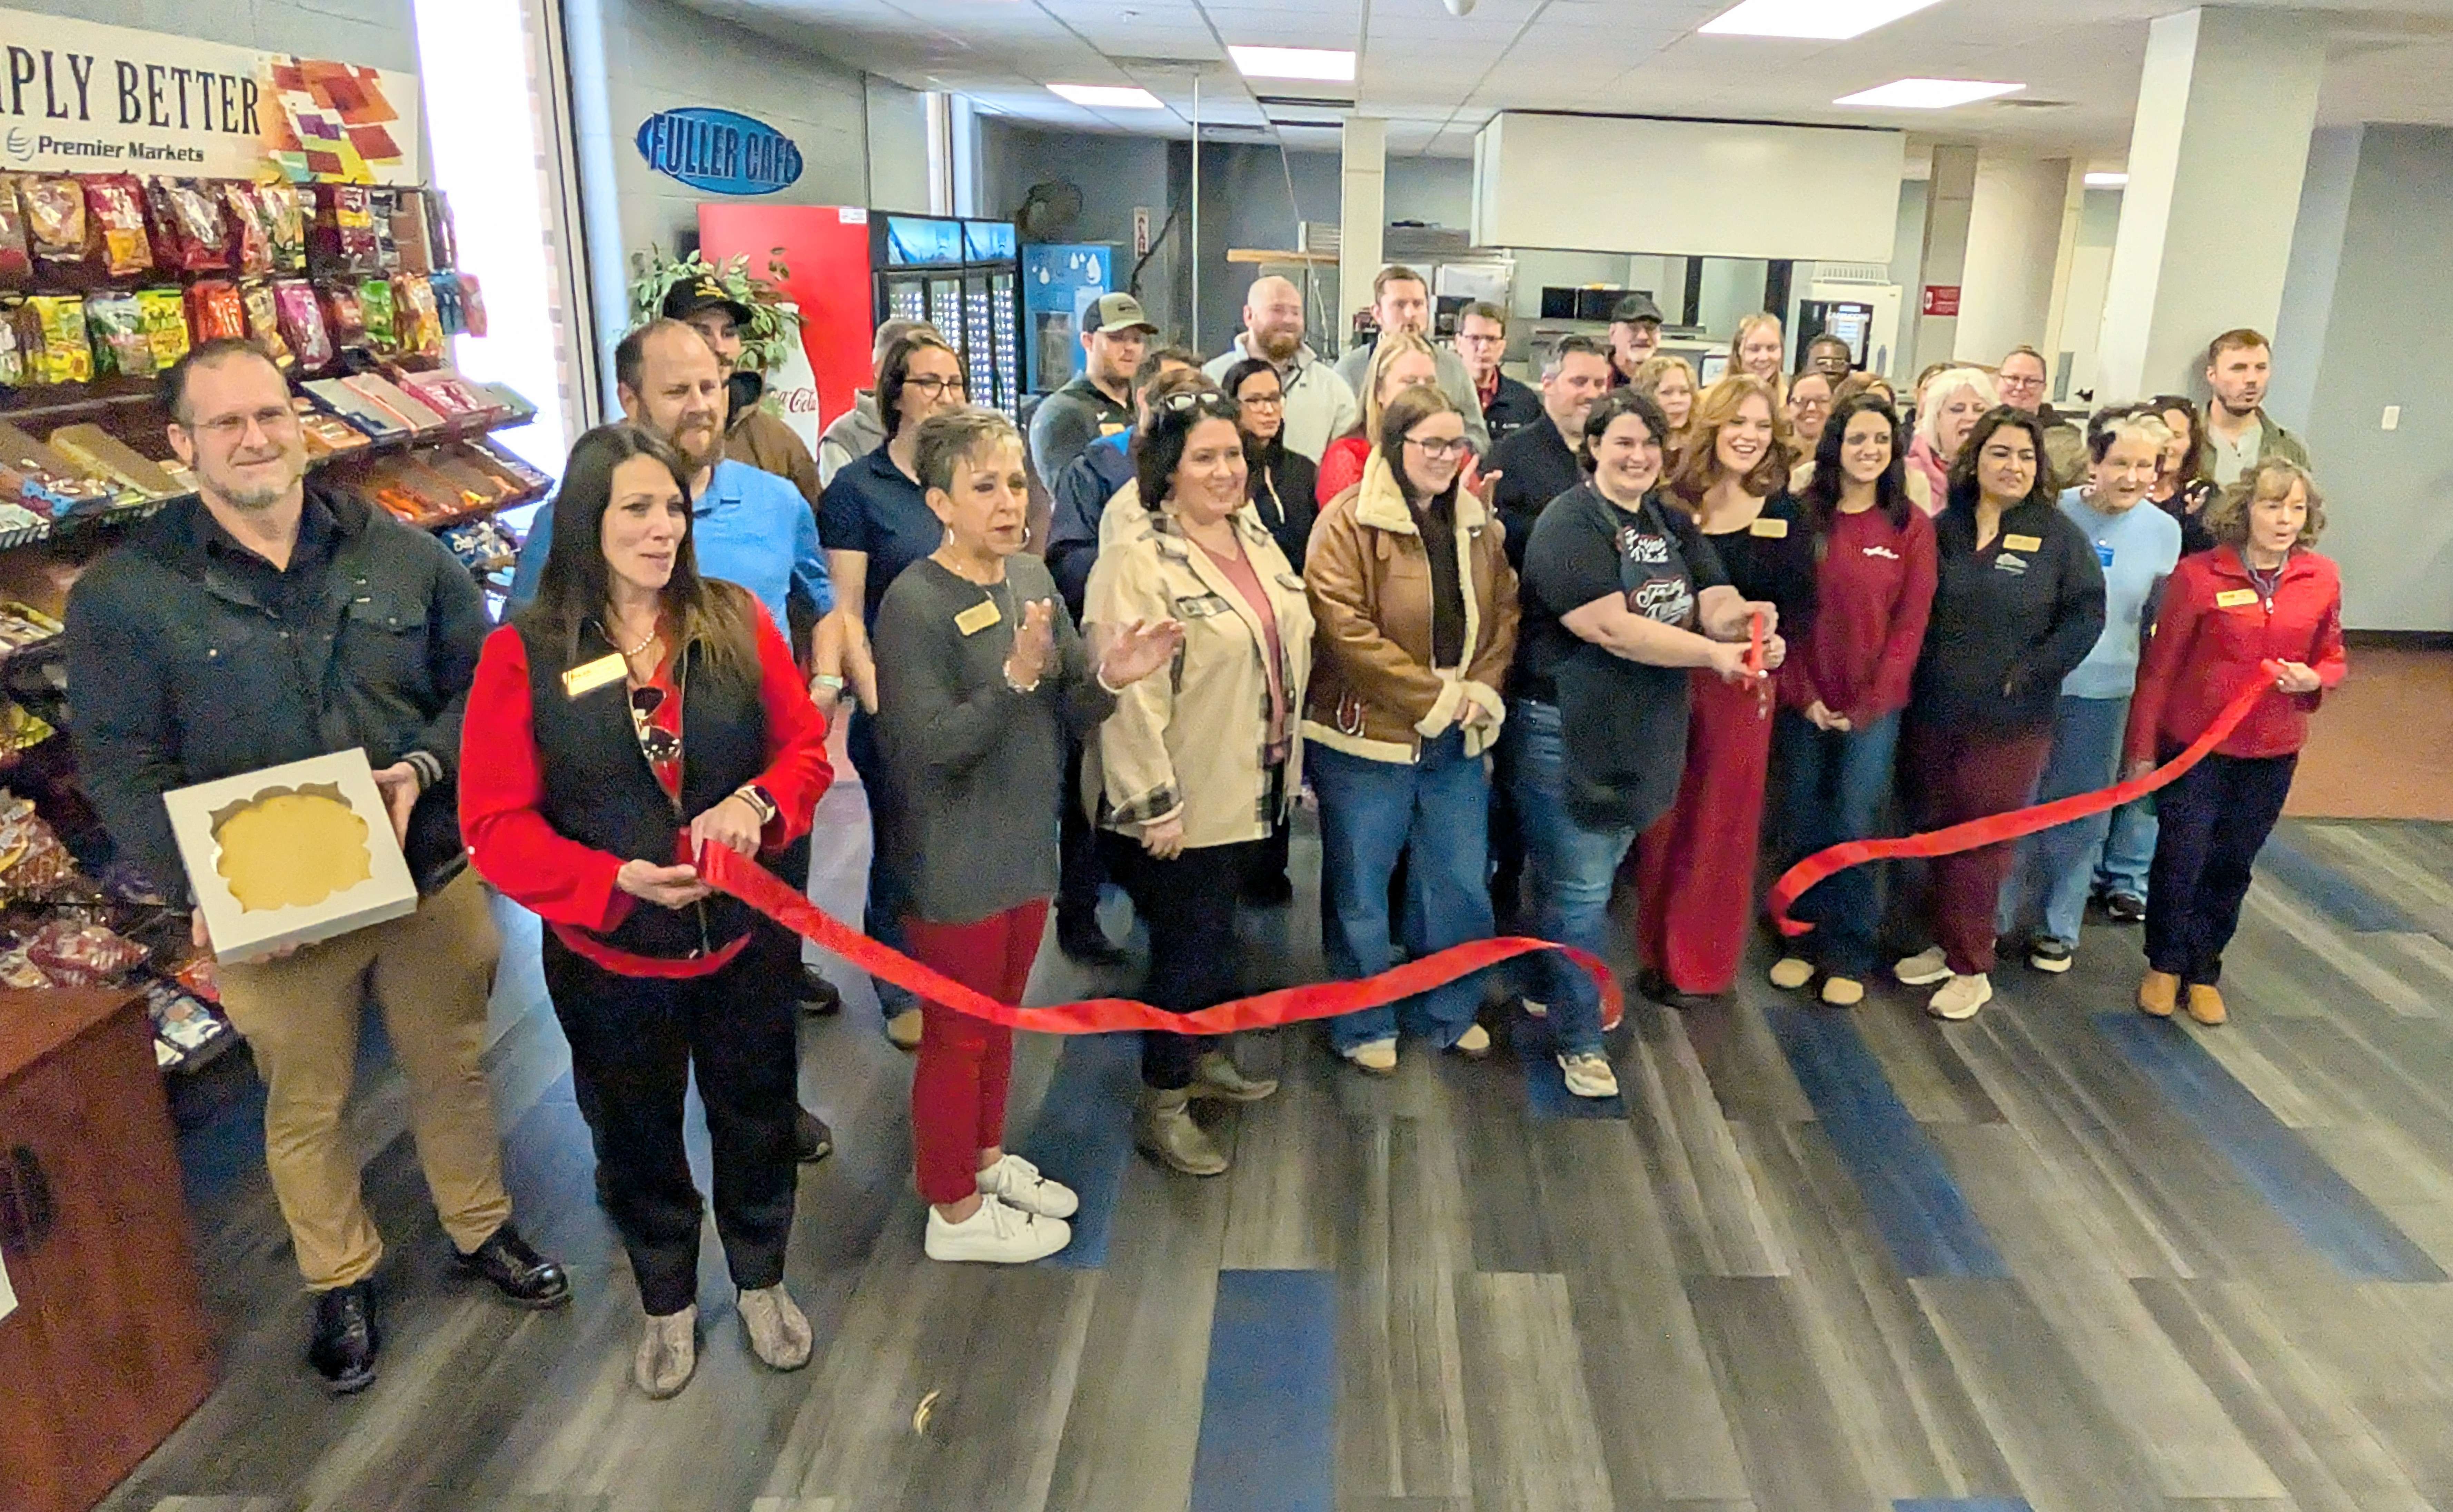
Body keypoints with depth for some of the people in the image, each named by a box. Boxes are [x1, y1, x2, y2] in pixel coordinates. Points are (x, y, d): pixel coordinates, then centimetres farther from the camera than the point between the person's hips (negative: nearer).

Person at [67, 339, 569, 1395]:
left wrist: (424, 766, -16)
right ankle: (338, 1279, 40)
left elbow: (480, 682, 3)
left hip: (431, 877, 2)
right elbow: (122, 765, -7)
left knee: (453, 1068, 18)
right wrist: (197, 885, -19)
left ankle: (481, 1229, 43)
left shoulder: (401, 553, -1)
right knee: (305, 1106, 16)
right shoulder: (125, 592, -6)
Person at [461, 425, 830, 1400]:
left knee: (757, 1118, 19)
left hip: (745, 941, 1)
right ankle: (668, 1306, 46)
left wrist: (757, 804, -23)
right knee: (639, 1141, 19)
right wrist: (617, 880, -27)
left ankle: (762, 1283, 46)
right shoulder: (523, 653, -12)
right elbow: (495, 823, -12)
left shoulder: (737, 622, -6)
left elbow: (806, 745, -2)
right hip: (607, 957, -1)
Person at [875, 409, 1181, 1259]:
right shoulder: (914, 604, -19)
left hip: (1027, 845, 7)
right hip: (954, 863, -7)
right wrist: (1017, 675, -34)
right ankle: (955, 1211, 29)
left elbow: (1070, 714, 3)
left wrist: (1109, 678, -18)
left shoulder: (1031, 576, 1)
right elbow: (929, 744, -24)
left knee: (999, 1019, 23)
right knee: (956, 1034, 10)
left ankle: (987, 1159, 45)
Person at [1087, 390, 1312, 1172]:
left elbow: (1292, 641, 17)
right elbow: (1131, 694, -23)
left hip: (1250, 785, 8)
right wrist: (1155, 805, -23)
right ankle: (1161, 1107, 20)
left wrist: (1287, 754, 18)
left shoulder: (1256, 538, 7)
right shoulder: (1139, 562, -19)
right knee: (1188, 944, 3)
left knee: (1215, 931, 21)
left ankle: (1205, 1057, 40)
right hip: (1182, 801, -7)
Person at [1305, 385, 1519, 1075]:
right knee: (1361, 889, 8)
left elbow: (1505, 613, 10)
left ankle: (1452, 1012, 35)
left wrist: (1484, 693, -7)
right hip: (1368, 736, -5)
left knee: (1462, 884, 14)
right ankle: (1364, 1026, 26)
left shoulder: (1478, 522, 8)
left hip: (1460, 739, 6)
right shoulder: (1350, 521, -12)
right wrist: (1436, 698, -18)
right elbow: (1344, 629, -20)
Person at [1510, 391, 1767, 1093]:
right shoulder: (1570, 525, -15)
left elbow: (1714, 602, 1)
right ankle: (1578, 1039, 13)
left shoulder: (1671, 524, 10)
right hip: (1567, 735, -8)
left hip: (1642, 736, 8)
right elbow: (1613, 629, -24)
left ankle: (1547, 989, 39)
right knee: (1580, 889, -1)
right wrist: (1713, 654, -24)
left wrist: (1740, 619, -22)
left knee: (1593, 874, 20)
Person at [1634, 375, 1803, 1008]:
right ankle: (1658, 952, 23)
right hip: (1667, 679, 0)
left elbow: (1798, 603, 2)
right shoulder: (1671, 502, 1)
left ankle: (1702, 963, 23)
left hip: (1742, 685, 0)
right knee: (1664, 822, 7)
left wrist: (1778, 642, -17)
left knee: (1722, 825, 8)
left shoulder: (1784, 514, 3)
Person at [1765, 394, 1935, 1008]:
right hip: (1803, 703, 1)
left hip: (1874, 706, -1)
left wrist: (1867, 705, -9)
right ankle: (1804, 940, 23)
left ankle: (1849, 954, 16)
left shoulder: (1911, 525, -1)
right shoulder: (1800, 514, 0)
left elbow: (1910, 624, -3)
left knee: (1853, 830, 1)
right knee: (1802, 829, 7)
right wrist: (1803, 695, -8)